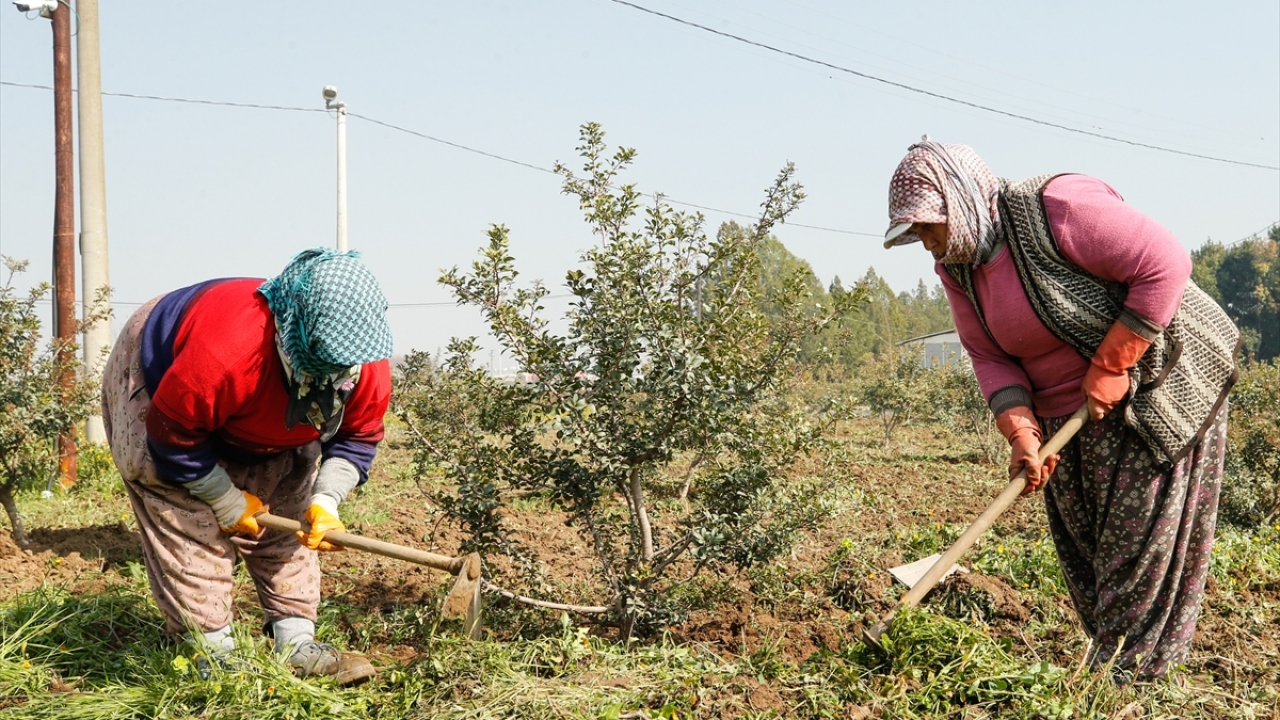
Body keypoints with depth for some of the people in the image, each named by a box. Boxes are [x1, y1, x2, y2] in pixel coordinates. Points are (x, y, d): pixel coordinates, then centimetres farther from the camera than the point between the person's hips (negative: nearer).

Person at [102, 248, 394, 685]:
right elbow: (174, 438, -33)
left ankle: (297, 647, 4)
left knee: (287, 519, 0)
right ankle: (214, 657, -7)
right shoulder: (224, 352, -47)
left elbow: (358, 437, -11)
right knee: (190, 529, -14)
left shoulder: (369, 367, -29)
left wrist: (326, 502, -26)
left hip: (268, 424, 6)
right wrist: (228, 502, -22)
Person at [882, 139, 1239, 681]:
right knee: (1082, 547, 8)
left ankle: (1132, 677, 4)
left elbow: (1164, 264, -24)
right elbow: (989, 355, 0)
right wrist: (1021, 433, -17)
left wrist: (1109, 367, -23)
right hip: (1066, 412, 8)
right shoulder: (956, 266, 1)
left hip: (1157, 386, -8)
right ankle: (1108, 656, 18)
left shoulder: (1057, 209, -24)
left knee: (1143, 539, -5)